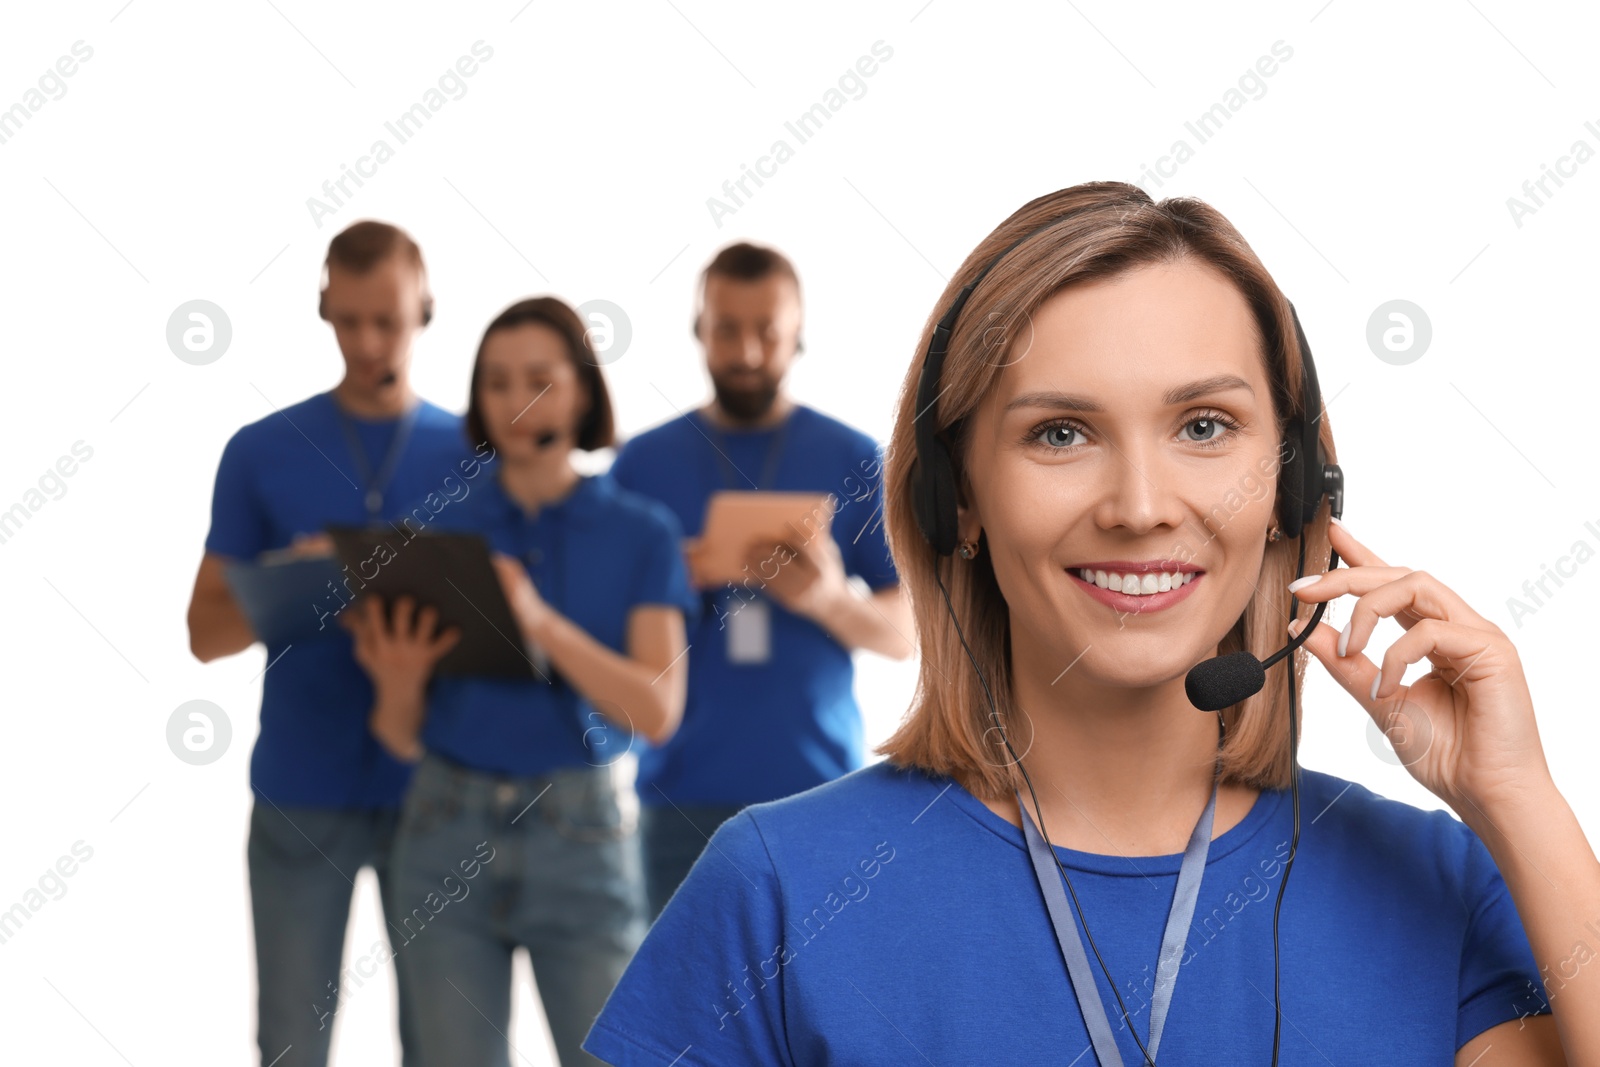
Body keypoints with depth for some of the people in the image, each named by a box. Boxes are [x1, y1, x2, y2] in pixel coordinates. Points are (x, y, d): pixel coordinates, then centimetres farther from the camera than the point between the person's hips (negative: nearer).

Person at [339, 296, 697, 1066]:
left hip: (582, 831, -2)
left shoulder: (641, 534, 2)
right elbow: (403, 739, 7)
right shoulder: (439, 533, 6)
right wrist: (399, 682, -16)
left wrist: (541, 624, -21)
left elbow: (656, 711, -10)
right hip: (452, 828, 2)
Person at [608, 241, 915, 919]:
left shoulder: (854, 460, 6)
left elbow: (905, 634, 4)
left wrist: (829, 599, -16)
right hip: (685, 792, 1)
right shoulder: (643, 463, 8)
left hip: (817, 786, 0)